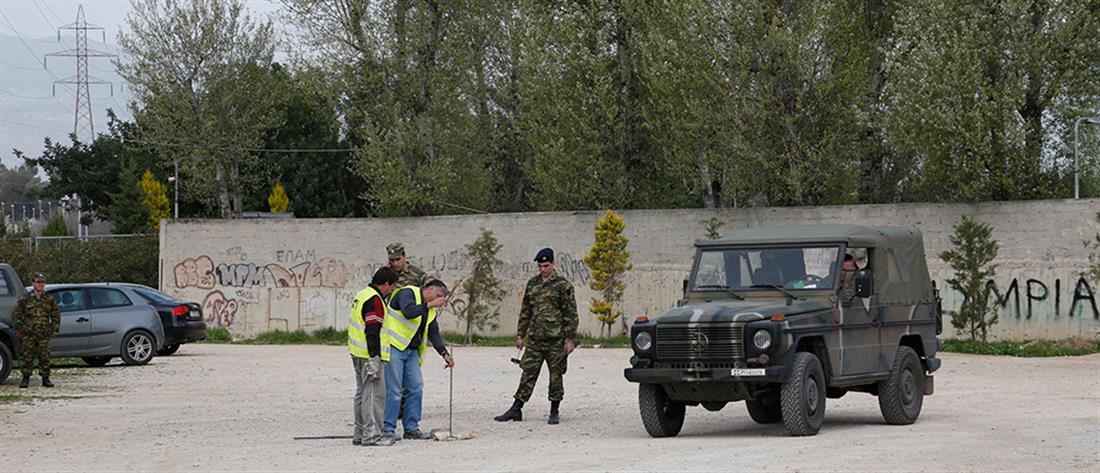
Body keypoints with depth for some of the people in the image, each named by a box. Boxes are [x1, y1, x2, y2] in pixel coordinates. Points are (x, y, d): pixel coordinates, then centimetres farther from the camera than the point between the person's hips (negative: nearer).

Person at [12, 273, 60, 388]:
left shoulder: (49, 299, 8)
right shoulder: (25, 298, 3)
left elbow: (56, 315, 14)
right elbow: (16, 314, 6)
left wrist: (54, 329, 7)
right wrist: (19, 329, 1)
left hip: (44, 335, 1)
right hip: (28, 334, -1)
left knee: (44, 357, 1)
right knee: (28, 357, 1)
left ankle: (45, 379, 8)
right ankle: (25, 379, 7)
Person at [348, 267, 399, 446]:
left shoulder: (362, 295, 17)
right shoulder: (374, 300, -16)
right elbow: (372, 331, -22)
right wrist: (374, 358, -23)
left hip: (357, 353, 11)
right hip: (369, 355, -11)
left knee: (362, 393, 16)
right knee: (374, 393, -10)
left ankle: (360, 434, 22)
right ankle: (371, 435, -12)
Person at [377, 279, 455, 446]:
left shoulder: (430, 311, 16)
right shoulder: (408, 293, -10)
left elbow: (434, 333, 14)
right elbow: (409, 312, -29)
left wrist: (445, 353, 1)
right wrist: (430, 304, -21)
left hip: (412, 351, 9)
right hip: (394, 347, -9)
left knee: (416, 388, 4)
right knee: (394, 391, -9)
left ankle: (411, 428, 13)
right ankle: (388, 431, -4)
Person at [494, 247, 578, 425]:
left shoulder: (563, 286, -4)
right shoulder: (532, 284, 13)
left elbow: (571, 314, -5)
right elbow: (525, 311, 19)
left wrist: (570, 338, -9)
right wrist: (520, 334, 15)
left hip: (555, 339, -5)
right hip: (534, 338, 5)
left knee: (555, 375, 2)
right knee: (528, 373, 4)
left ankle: (554, 412, 12)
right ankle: (516, 410, 5)